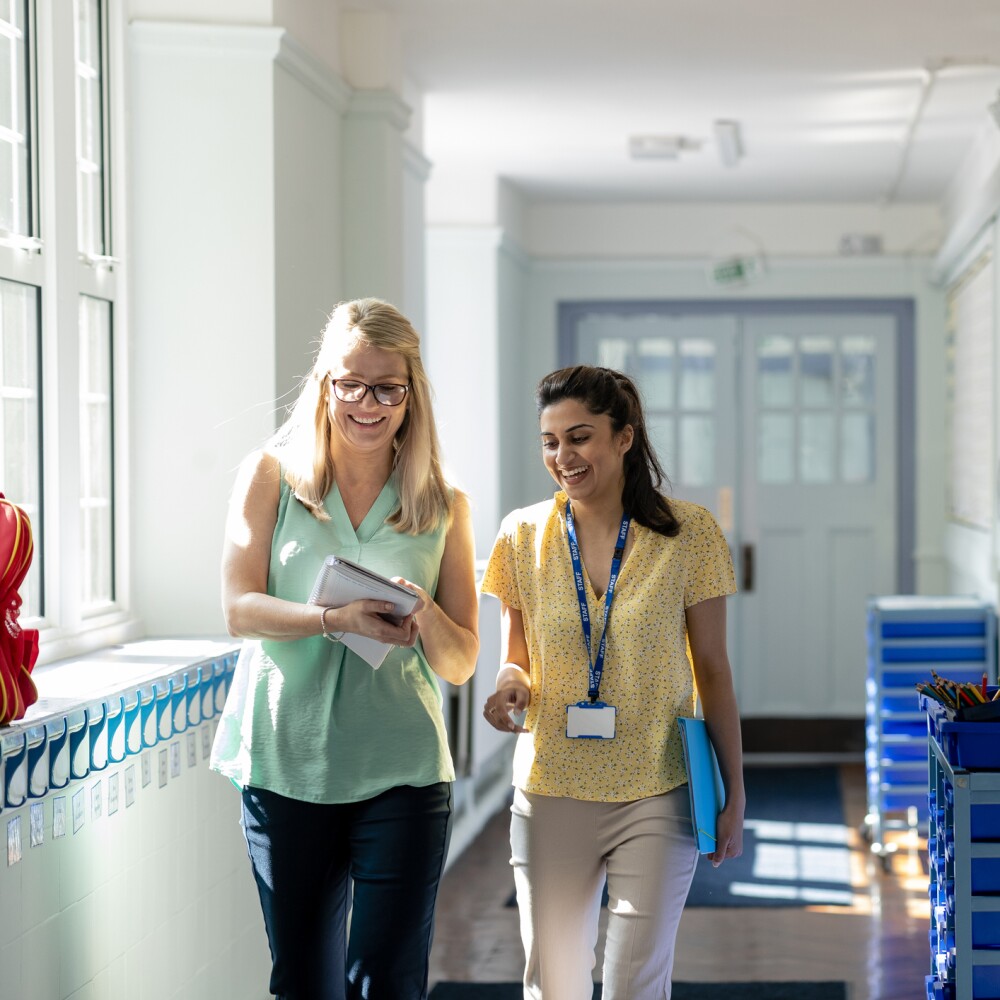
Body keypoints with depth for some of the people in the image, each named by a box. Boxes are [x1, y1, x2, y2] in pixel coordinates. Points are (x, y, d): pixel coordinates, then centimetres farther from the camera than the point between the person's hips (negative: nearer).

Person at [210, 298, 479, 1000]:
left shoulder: (445, 507, 6)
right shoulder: (271, 476, 4)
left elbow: (461, 664, 6)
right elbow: (240, 609, -6)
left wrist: (423, 614, -16)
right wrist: (339, 619, -23)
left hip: (401, 773, 0)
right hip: (286, 763, 0)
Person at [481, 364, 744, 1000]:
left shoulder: (687, 532, -4)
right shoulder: (524, 536, 2)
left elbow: (713, 672, 2)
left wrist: (734, 796, 1)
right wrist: (511, 686, -12)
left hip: (657, 798, -2)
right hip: (550, 796, 2)